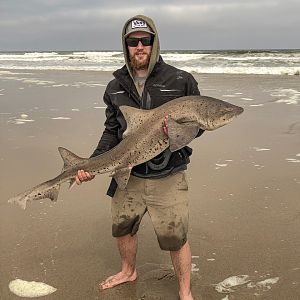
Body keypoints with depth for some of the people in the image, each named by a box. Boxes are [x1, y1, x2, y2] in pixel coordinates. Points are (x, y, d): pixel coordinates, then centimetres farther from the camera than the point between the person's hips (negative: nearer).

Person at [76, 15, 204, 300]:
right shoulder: (116, 87, 4)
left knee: (175, 238, 4)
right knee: (122, 228, 20)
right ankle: (128, 271, 51)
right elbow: (111, 131, 8)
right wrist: (92, 163, -6)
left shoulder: (181, 81, -7)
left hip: (168, 177, -4)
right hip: (127, 175, 4)